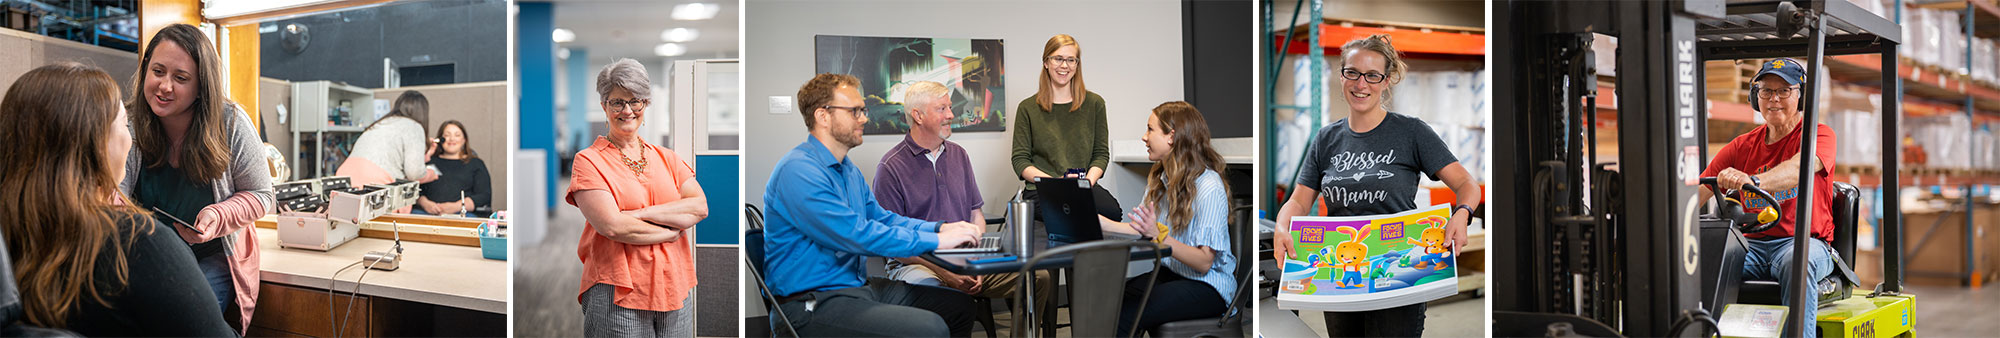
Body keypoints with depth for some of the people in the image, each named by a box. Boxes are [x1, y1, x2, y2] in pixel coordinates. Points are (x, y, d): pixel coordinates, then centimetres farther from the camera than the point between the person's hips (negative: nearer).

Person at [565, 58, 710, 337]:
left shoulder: (665, 158, 14)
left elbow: (700, 207, -1)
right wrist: (671, 231, -5)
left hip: (675, 290, 4)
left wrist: (641, 213, -11)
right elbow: (612, 227, -13)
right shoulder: (589, 161, 0)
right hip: (618, 294, -4)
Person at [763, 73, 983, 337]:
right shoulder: (798, 171, -18)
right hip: (815, 303, -10)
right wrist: (936, 241, -20)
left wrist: (940, 228, 3)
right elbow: (857, 235, -24)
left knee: (958, 305, 6)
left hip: (859, 286, 10)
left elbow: (882, 219, 22)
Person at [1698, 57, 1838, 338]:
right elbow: (1696, 193, 5)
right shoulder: (1741, 147, 16)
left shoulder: (1819, 135, 4)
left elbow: (1798, 169, -21)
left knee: (1797, 260, -39)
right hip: (1753, 245, 3)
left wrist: (1752, 181, -42)